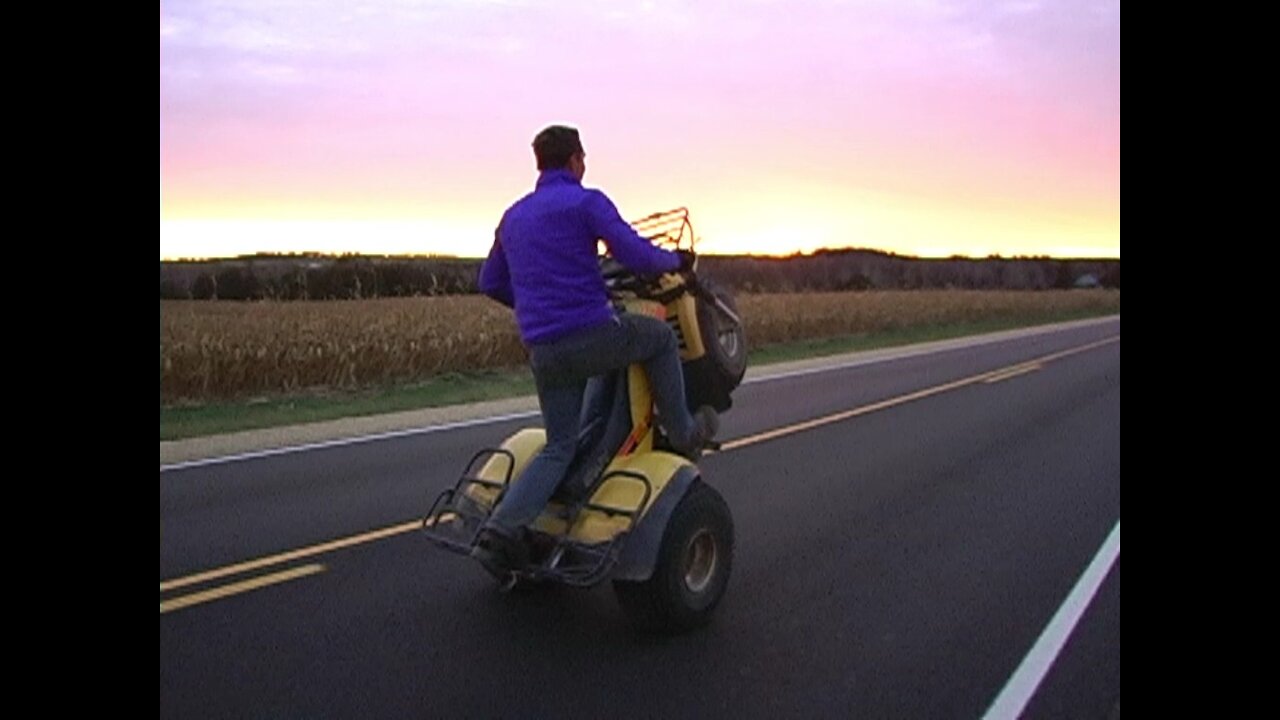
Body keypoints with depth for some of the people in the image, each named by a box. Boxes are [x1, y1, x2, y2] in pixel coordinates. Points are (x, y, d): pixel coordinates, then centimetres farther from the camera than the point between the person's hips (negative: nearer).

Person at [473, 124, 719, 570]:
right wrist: (677, 261, 8)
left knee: (559, 447, 14)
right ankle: (683, 433, 29)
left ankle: (501, 529, -1)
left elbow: (490, 283, 25)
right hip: (592, 335, -6)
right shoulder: (586, 201, -2)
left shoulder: (513, 215, 20)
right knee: (661, 336, 22)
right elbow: (635, 256, -12)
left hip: (542, 351, 6)